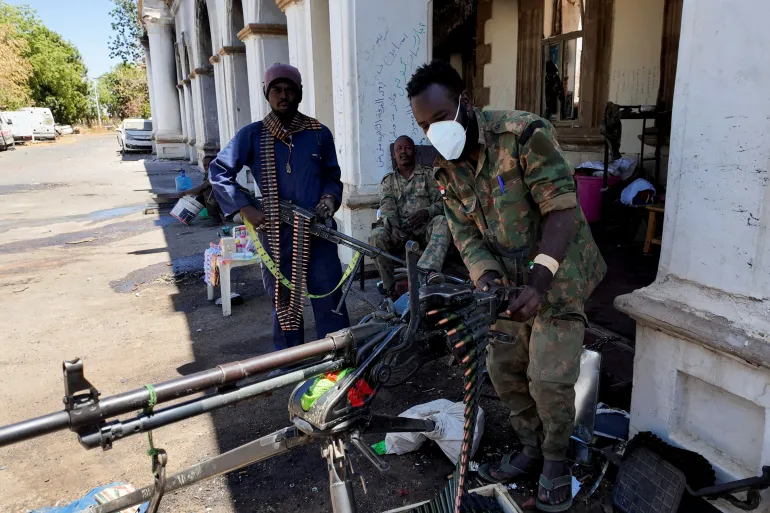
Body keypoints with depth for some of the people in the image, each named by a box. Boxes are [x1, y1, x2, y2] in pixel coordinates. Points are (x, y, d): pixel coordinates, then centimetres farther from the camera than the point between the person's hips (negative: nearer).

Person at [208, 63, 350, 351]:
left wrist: (330, 197, -7)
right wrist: (245, 208, -7)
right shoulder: (252, 135, 2)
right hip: (275, 233, 0)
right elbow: (219, 171, 2)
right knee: (283, 302, 11)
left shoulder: (319, 134, 5)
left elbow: (332, 175, 14)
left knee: (330, 299, 0)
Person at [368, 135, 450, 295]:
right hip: (399, 230, 1)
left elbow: (441, 201, 5)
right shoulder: (388, 181, 17)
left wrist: (427, 212, -19)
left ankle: (427, 270, -52)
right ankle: (389, 288, -19)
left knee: (442, 222, -33)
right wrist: (393, 229, -22)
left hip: (425, 227, 0)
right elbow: (387, 208, 0)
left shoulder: (428, 174, 15)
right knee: (376, 236, -29)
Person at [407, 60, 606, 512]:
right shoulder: (447, 170, -1)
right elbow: (465, 234, -2)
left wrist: (540, 280, -36)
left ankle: (556, 460, 20)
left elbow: (562, 208, -26)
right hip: (511, 281, 7)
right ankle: (533, 448, 34)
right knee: (503, 369, 11)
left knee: (549, 377, -9)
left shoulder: (524, 133, -22)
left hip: (558, 273, -6)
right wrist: (487, 277, -22)